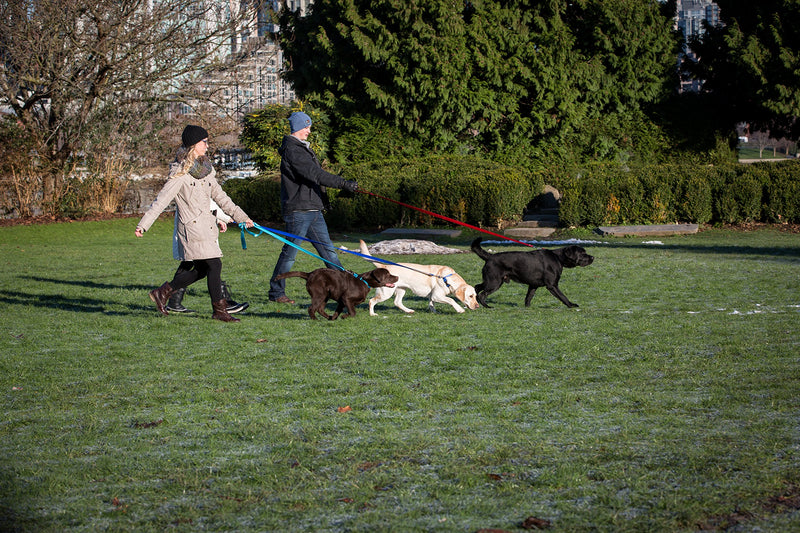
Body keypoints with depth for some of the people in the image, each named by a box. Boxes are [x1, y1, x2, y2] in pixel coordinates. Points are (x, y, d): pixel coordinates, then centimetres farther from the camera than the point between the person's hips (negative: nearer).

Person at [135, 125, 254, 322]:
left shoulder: (205, 170, 14)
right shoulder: (180, 173, -11)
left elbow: (220, 196, 22)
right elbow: (161, 200, -14)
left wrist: (241, 216, 22)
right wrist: (143, 224, -19)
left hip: (207, 225, 9)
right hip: (192, 227, -9)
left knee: (201, 269, 9)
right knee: (214, 265, -10)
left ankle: (163, 292, 23)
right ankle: (219, 310, -1)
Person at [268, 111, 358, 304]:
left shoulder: (302, 148, 18)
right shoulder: (292, 150, -15)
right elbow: (315, 174, -24)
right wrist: (343, 183, -27)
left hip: (313, 209, 10)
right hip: (298, 210, -10)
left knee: (327, 249, 10)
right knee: (290, 252, -2)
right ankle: (276, 292, 7)